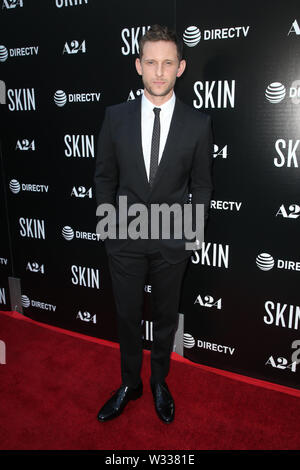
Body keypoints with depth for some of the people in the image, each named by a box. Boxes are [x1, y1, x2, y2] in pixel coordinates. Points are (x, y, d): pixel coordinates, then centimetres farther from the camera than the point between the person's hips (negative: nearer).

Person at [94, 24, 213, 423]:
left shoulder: (198, 123, -5)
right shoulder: (116, 116, -2)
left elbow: (202, 185, 2)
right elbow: (104, 176, 6)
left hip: (173, 240, 0)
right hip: (125, 238, 1)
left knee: (166, 316, 15)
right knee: (127, 316, 14)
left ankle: (159, 382, 39)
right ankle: (130, 384, 37)